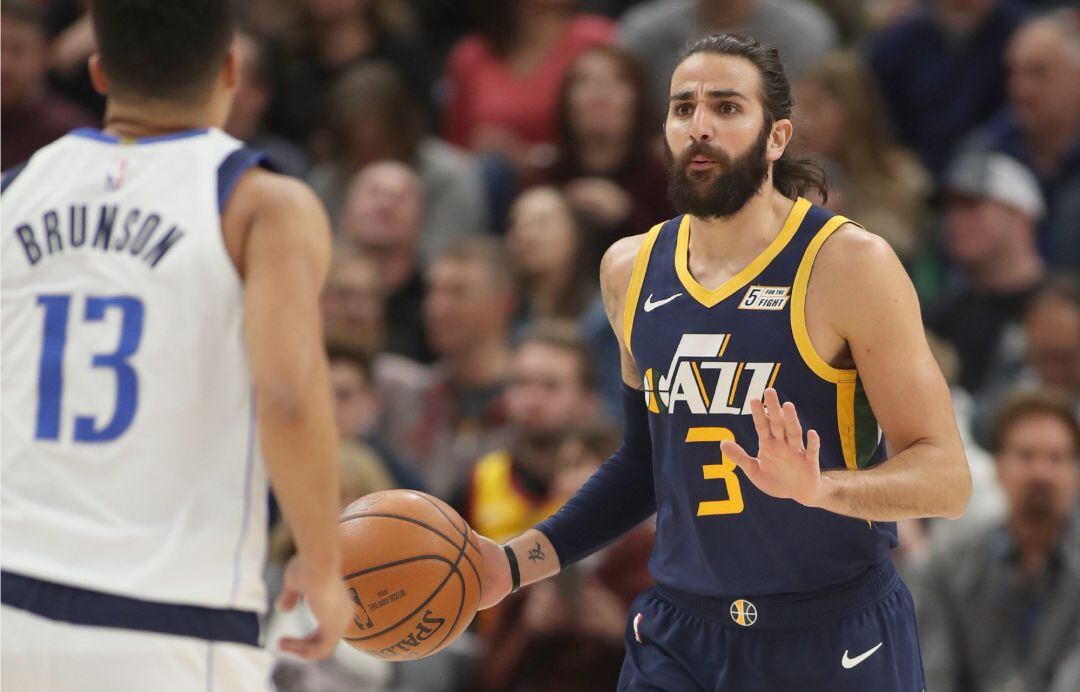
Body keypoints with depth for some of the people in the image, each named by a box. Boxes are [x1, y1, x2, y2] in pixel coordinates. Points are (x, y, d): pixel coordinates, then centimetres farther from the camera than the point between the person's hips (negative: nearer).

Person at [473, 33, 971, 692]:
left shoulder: (847, 263, -11)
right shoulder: (631, 270, 5)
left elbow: (946, 475, -13)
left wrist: (819, 487, -30)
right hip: (678, 635, 4)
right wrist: (516, 563, 9)